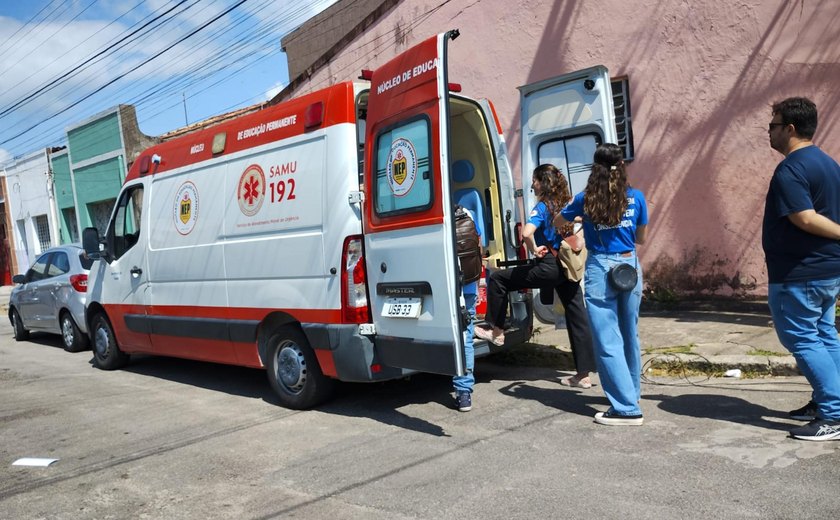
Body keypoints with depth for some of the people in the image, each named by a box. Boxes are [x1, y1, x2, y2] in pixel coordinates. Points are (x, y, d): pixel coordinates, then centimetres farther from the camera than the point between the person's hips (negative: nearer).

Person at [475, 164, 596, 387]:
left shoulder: (543, 206, -10)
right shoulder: (566, 204, 12)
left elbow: (526, 233, -27)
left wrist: (534, 250, -10)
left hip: (548, 267, -8)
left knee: (497, 279, 6)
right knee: (577, 318, 7)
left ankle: (496, 331, 12)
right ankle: (583, 374, 13)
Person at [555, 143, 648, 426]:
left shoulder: (585, 199, -2)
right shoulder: (636, 197, 2)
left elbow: (558, 222, 16)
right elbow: (640, 238, 13)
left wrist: (576, 209, 33)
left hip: (600, 269, -3)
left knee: (608, 342, 0)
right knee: (630, 336, 18)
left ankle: (627, 408, -1)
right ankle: (632, 392, 35)